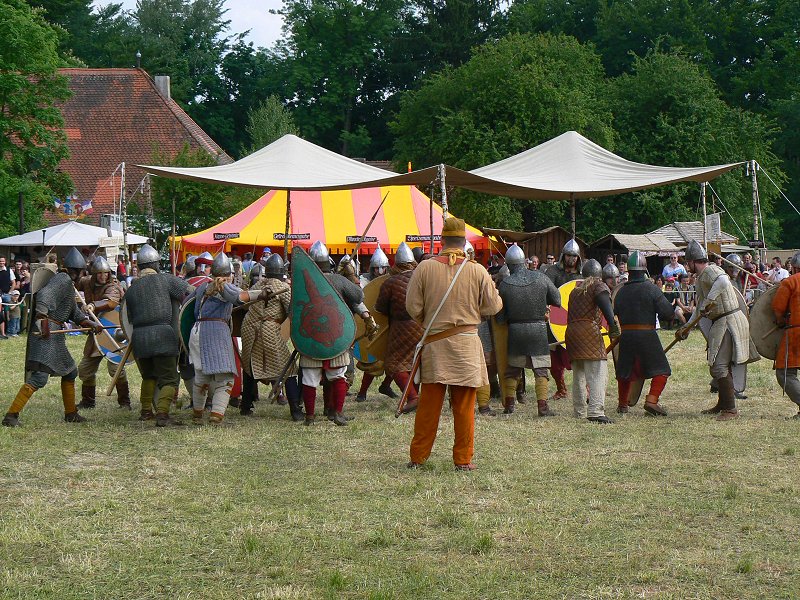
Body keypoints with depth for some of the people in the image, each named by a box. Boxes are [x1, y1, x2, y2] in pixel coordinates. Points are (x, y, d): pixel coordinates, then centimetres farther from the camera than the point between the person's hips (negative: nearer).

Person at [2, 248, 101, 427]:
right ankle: (11, 415, -20)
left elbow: (75, 313, 30)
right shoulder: (63, 280, -9)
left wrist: (91, 325, 19)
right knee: (39, 377, -18)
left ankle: (71, 413, 33)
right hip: (46, 332, -11)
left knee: (70, 371, 21)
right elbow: (44, 295, -27)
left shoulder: (68, 284, 22)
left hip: (55, 335, 11)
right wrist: (42, 319, -38)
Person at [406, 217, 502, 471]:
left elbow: (413, 307, 0)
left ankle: (418, 457, 11)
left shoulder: (425, 268, -3)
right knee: (464, 406, 5)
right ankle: (463, 459, 8)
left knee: (429, 404, 7)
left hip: (434, 343, 1)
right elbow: (493, 306, 3)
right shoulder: (477, 271, -4)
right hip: (466, 344, -1)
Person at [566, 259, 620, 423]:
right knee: (597, 372, -13)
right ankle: (595, 411, -27)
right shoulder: (598, 286, 3)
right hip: (589, 331, -7)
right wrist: (613, 326, -22)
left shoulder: (575, 290, 24)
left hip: (571, 331, 7)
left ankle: (579, 412, 24)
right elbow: (605, 305, -15)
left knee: (578, 374, 17)